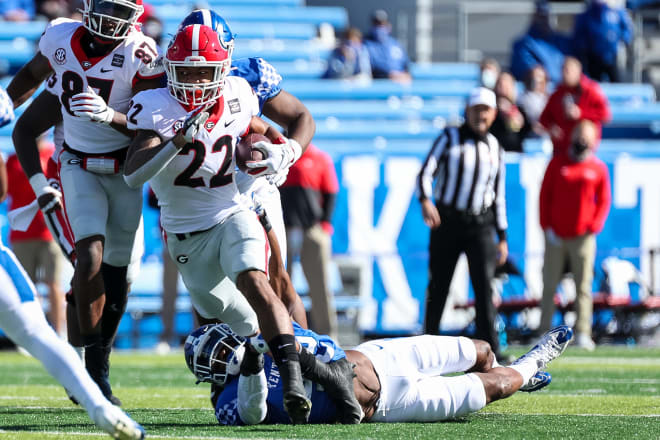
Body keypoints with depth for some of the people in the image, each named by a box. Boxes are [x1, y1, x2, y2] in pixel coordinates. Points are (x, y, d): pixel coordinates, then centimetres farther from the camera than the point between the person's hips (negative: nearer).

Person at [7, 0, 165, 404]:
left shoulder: (140, 55, -17)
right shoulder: (60, 37, -8)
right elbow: (32, 74, 13)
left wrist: (109, 115, -37)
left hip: (125, 170, 0)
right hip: (80, 168, 0)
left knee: (117, 270, 5)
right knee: (91, 256, -18)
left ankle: (99, 363, 22)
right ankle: (95, 370, -15)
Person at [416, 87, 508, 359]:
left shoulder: (495, 149, 12)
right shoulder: (450, 138, 1)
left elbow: (498, 196, 17)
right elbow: (426, 172, -10)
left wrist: (502, 238, 14)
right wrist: (425, 201, -30)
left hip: (480, 224, 2)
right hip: (447, 221, -2)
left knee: (484, 286, -11)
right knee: (438, 288, 3)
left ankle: (490, 350, -13)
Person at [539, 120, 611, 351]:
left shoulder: (599, 169, 5)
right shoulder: (557, 164, 6)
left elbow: (604, 201, 7)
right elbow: (545, 196, 6)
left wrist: (593, 228, -5)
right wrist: (547, 227, -2)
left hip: (583, 237, -1)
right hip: (556, 236, 1)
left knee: (583, 287, -1)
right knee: (549, 286, 3)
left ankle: (582, 334, 1)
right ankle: (544, 332, 8)